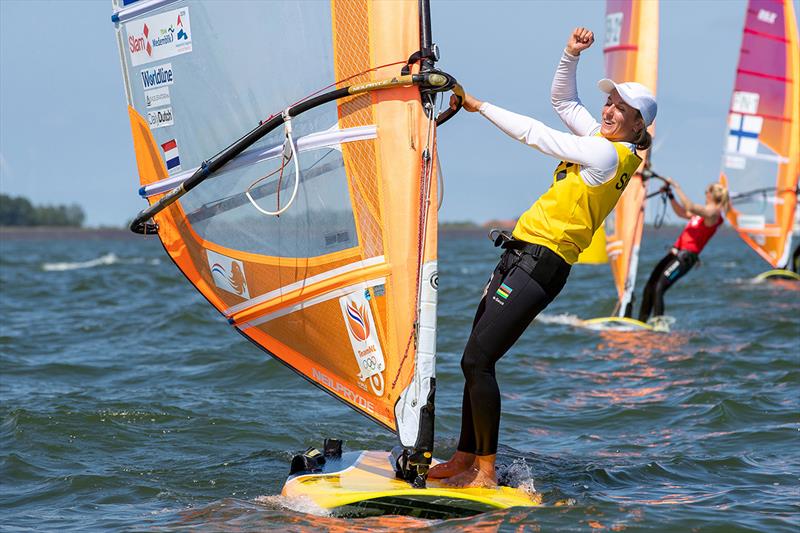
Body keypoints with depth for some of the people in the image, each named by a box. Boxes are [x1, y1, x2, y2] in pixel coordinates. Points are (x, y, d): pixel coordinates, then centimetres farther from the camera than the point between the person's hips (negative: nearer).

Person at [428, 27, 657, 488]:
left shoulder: (606, 153, -13)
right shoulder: (603, 141, 15)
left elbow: (536, 135, -11)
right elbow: (563, 99, 25)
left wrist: (479, 106, -3)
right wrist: (572, 54, 9)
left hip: (540, 264, -10)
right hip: (521, 256, 10)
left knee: (477, 360, -13)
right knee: (476, 359, 8)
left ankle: (486, 471, -8)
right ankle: (465, 460, 14)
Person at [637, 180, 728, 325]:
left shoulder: (713, 213, -11)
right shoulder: (704, 211, 21)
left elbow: (689, 207, -27)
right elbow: (682, 213, 33)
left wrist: (676, 187, -22)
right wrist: (670, 196, 23)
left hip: (686, 256, -10)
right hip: (676, 252, 10)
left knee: (659, 288, -19)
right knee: (650, 285, 5)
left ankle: (658, 323, -21)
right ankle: (641, 321, 9)